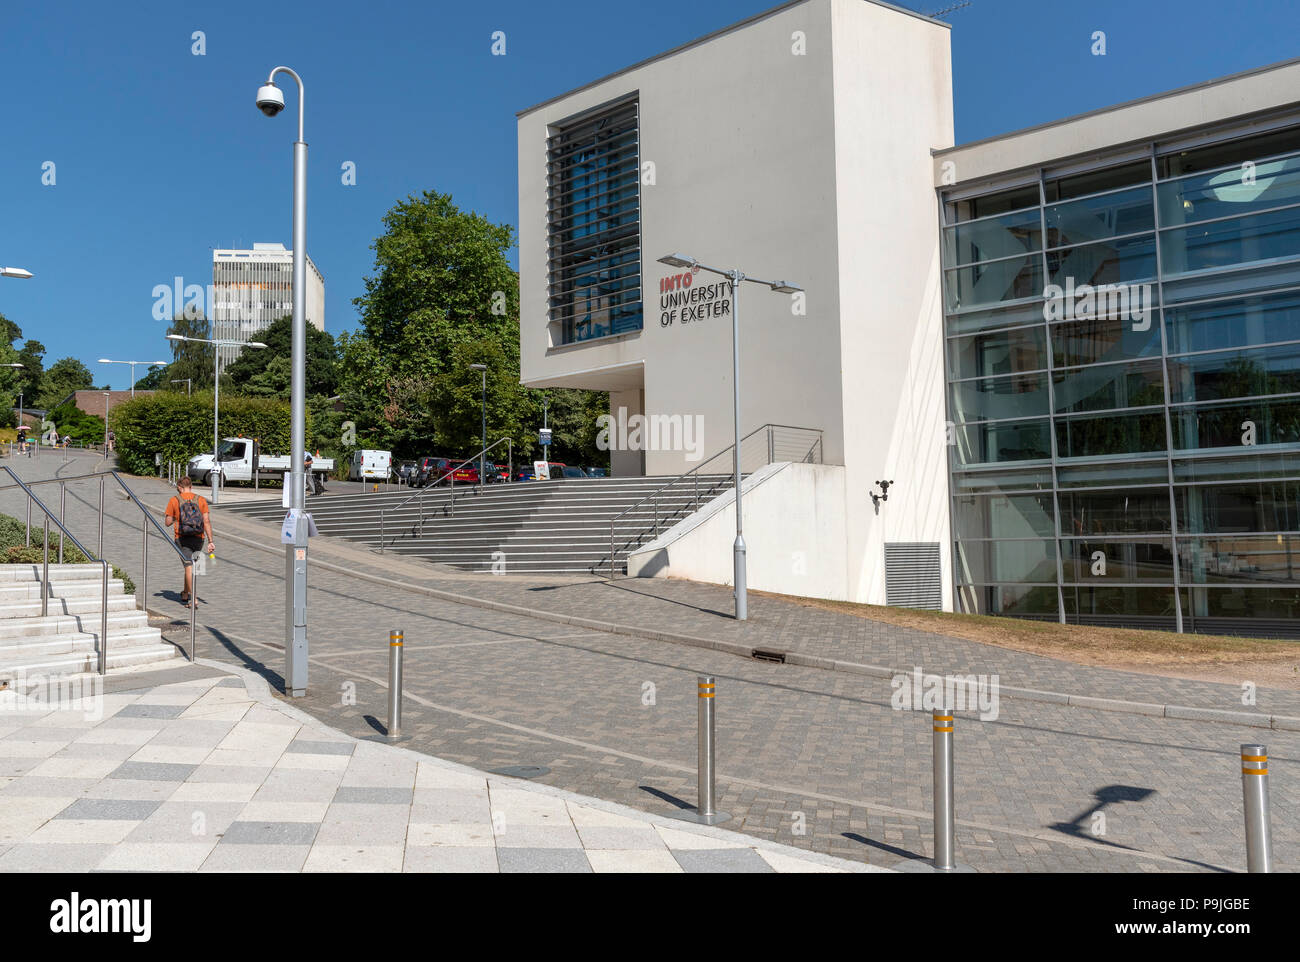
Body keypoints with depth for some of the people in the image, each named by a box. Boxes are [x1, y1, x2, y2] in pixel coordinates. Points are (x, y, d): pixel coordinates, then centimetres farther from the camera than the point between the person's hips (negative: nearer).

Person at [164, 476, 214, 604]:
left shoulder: (174, 500, -2)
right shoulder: (200, 500, 3)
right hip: (198, 539, 3)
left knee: (189, 567, -5)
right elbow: (207, 521, -4)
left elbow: (168, 522, 1)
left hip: (182, 539, -3)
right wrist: (210, 542, -4)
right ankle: (185, 594, 35)